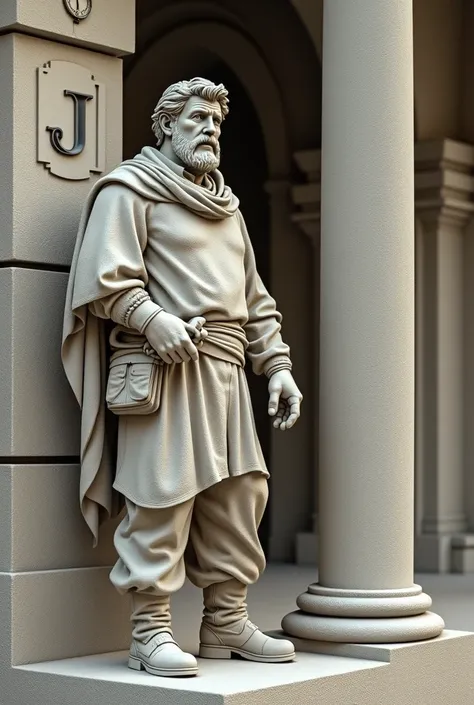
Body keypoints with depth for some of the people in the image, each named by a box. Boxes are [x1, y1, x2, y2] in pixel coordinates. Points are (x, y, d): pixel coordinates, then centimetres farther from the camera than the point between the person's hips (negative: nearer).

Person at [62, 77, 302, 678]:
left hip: (225, 370, 8)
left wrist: (277, 365, 15)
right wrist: (154, 321, -24)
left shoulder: (226, 206, 26)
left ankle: (226, 622, 17)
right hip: (164, 366, -7)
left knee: (238, 495, 7)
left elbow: (254, 299, 25)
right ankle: (150, 632, -2)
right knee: (163, 497, -10)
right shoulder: (130, 189, 3)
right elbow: (107, 278, -9)